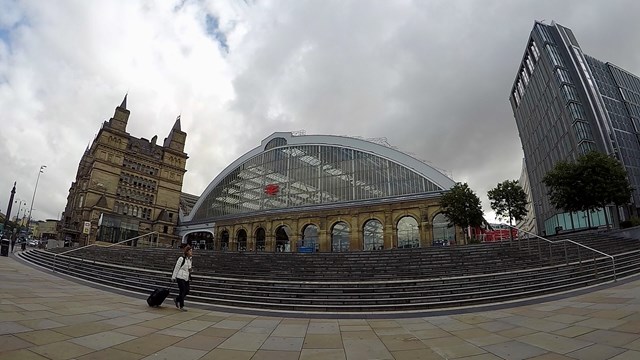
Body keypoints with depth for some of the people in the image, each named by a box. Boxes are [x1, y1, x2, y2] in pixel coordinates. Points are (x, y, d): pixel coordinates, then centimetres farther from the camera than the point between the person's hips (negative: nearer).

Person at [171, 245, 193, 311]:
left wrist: (190, 270, 4)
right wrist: (173, 277, -8)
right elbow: (176, 268, -10)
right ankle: (181, 306, 12)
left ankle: (176, 300, 30)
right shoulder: (181, 258, -14)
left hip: (186, 278, 8)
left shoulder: (190, 259, 10)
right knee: (183, 291, -3)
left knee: (187, 291, 7)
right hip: (180, 277, -8)